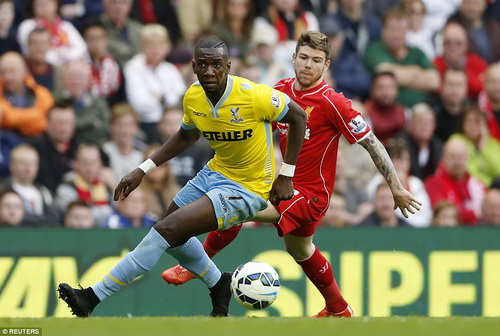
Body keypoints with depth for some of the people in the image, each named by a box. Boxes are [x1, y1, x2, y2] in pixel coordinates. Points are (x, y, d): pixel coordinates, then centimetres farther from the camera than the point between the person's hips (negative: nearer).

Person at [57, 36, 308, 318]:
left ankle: (94, 297, -12)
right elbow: (187, 136, 15)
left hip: (247, 189, -8)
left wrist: (286, 175, -11)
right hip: (216, 172, 8)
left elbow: (298, 116, -12)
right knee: (171, 236, 21)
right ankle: (219, 284, 45)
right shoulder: (194, 97, -7)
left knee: (167, 230, -18)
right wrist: (144, 170, 9)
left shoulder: (254, 96, -27)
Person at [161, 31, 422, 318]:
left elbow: (371, 143, -16)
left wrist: (397, 188, -17)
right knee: (299, 248, 29)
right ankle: (339, 310, 50)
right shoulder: (281, 91, 0)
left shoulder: (332, 103, -20)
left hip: (311, 194, -9)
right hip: (288, 184, 9)